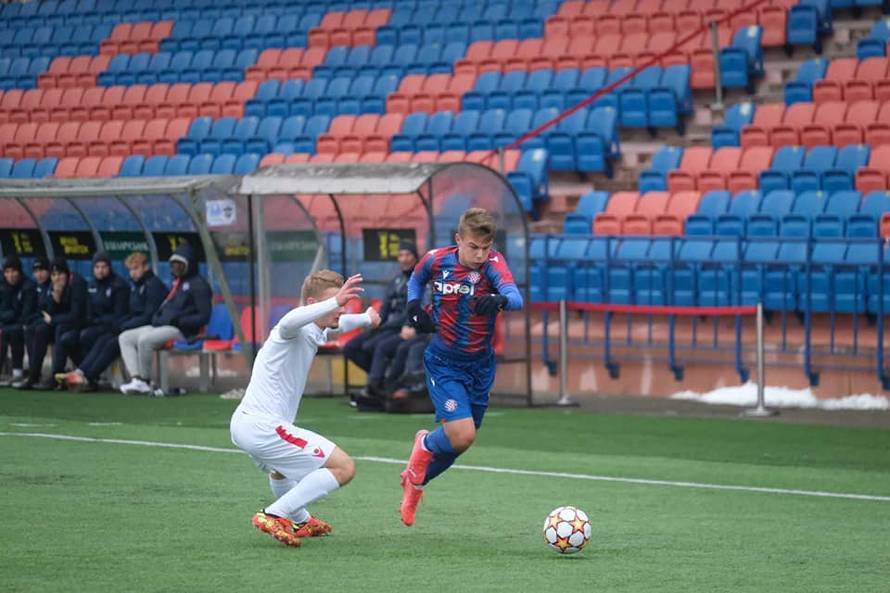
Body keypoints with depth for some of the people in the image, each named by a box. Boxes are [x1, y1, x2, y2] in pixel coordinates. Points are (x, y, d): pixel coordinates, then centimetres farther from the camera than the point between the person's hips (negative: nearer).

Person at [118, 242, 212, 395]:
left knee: (145, 340, -32)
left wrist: (179, 321, -19)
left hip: (181, 331, -10)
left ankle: (146, 382, -19)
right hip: (160, 326, 10)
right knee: (125, 338, -1)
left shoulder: (199, 284, -5)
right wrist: (157, 317, 10)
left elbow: (204, 317, -12)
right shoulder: (176, 282, 22)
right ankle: (136, 379, -18)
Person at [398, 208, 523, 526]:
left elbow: (515, 296, -34)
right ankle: (425, 445, 15)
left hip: (480, 365, 2)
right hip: (443, 364, -2)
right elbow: (416, 279, 14)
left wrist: (500, 300, -55)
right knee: (461, 434, -20)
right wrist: (414, 306, -4)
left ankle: (415, 481, 42)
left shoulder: (492, 262, -15)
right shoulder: (437, 260, -11)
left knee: (459, 440, 13)